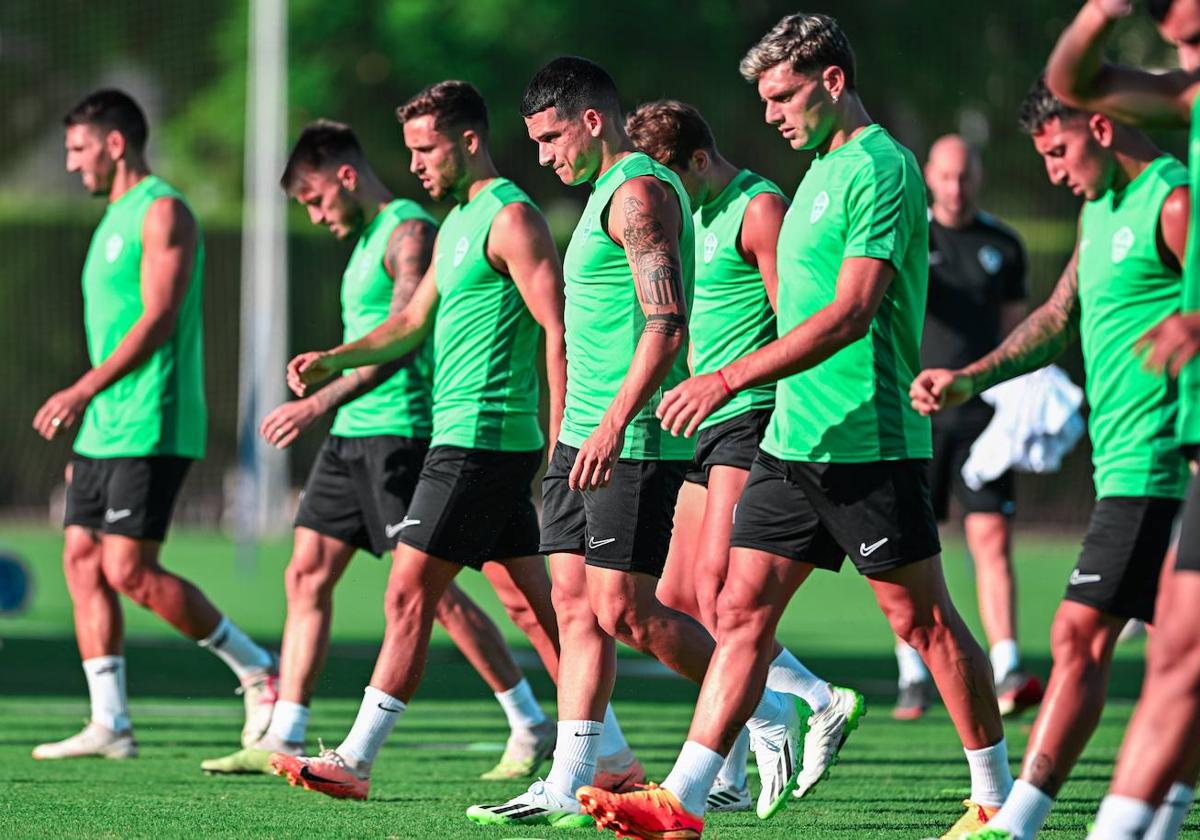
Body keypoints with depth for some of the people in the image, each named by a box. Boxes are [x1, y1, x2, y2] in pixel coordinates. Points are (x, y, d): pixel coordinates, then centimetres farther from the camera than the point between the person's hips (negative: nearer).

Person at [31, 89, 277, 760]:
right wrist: (86, 426, 23)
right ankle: (110, 724, 2)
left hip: (151, 428, -10)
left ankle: (259, 671, -2)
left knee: (128, 569, -13)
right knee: (82, 560, 2)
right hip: (105, 430, 10)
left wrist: (85, 390, -26)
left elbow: (157, 318, -19)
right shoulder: (114, 221, 20)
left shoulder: (164, 212, -9)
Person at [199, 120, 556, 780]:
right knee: (307, 572, 4)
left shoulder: (410, 232, -11)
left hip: (399, 431, -10)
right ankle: (282, 739, 4)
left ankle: (531, 728, 1)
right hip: (352, 433, 10)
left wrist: (320, 402, -25)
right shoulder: (366, 238, 18)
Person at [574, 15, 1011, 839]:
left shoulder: (881, 170, -13)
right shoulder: (823, 171, 16)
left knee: (923, 618, 0)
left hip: (869, 446, -9)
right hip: (795, 441, 9)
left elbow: (851, 312, -22)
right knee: (743, 610, 2)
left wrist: (730, 379, -23)